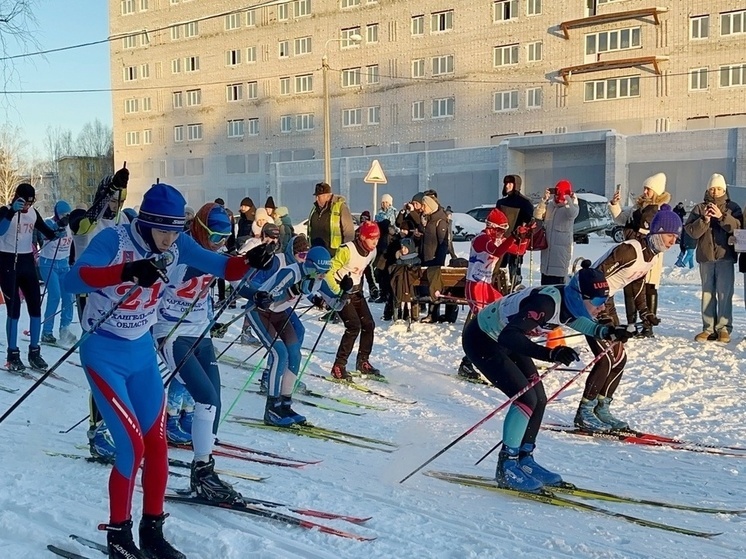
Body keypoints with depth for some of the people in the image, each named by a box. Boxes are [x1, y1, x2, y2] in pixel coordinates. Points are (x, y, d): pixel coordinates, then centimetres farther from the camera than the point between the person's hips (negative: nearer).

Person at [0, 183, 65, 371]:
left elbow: (47, 232, 14)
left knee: (35, 307, 4)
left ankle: (34, 352, 14)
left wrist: (58, 233, -9)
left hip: (27, 262, 6)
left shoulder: (33, 213, 6)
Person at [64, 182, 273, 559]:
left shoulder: (177, 245, -7)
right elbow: (72, 280, -37)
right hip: (104, 354, -6)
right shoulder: (113, 240, -23)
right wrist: (127, 271, -52)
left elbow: (223, 267, -9)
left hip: (143, 352, 6)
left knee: (157, 443, 6)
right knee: (132, 444, -11)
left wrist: (250, 261, -31)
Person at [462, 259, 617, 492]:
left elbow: (574, 319, 17)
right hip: (481, 341, -9)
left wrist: (604, 331, 1)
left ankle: (524, 459, 18)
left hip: (504, 338, 9)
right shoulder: (546, 302, -35)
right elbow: (508, 336, -44)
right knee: (526, 398, -16)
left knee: (539, 399, 5)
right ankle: (506, 466, -4)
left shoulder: (569, 301, -9)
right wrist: (549, 354, -55)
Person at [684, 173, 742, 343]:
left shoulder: (732, 208, 7)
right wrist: (704, 219, -16)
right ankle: (709, 329, 10)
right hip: (705, 257, 2)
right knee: (707, 293, 5)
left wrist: (721, 216, -19)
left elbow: (738, 227, -9)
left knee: (724, 294, -6)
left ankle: (724, 329, 0)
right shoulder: (699, 208, 9)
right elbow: (692, 231, -2)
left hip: (725, 257, -2)